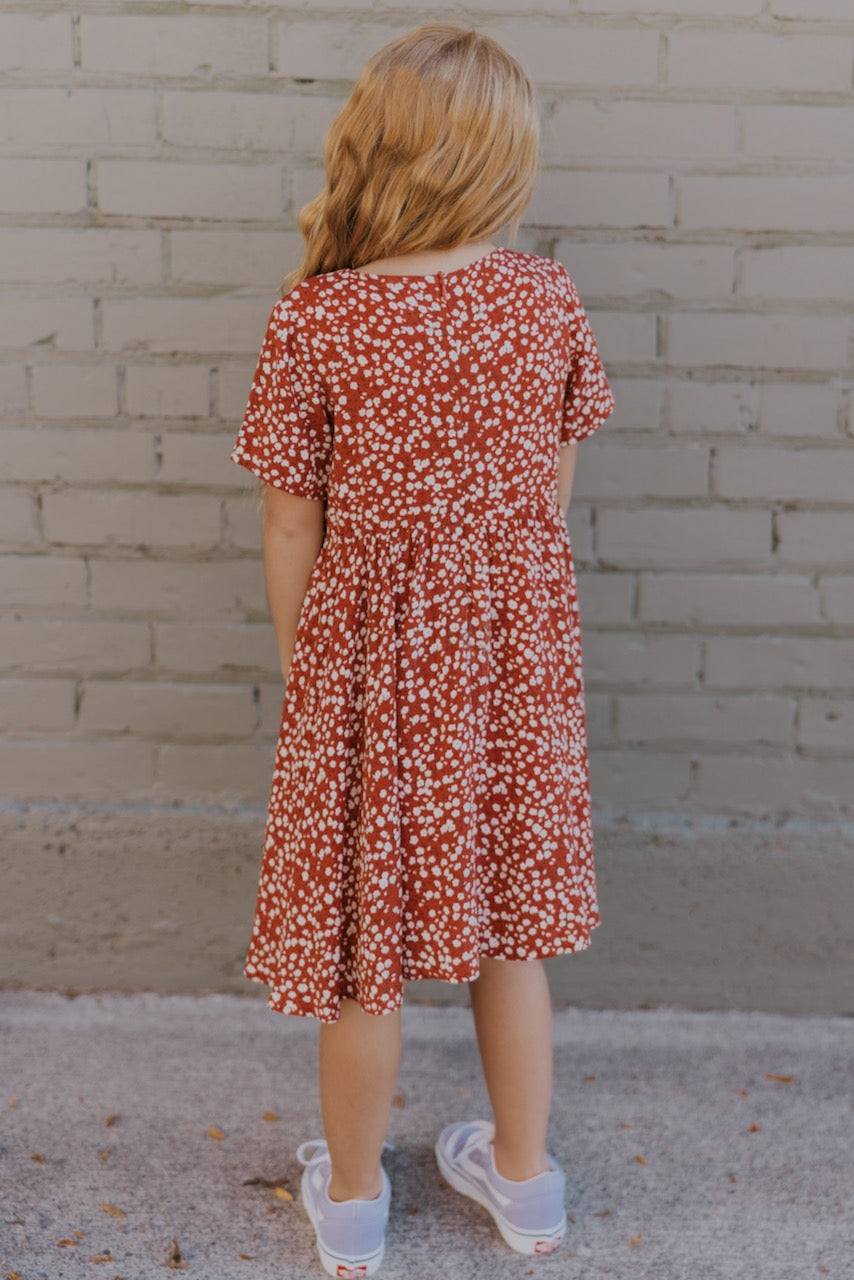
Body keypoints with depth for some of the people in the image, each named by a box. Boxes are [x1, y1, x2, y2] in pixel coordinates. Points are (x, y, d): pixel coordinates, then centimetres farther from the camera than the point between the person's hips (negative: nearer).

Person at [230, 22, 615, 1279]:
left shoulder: (315, 323, -18)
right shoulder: (550, 298, -7)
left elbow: (293, 528, -11)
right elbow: (554, 486, 3)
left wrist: (298, 664, 5)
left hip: (371, 656, -3)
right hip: (518, 649, 4)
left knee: (364, 943, 14)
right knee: (507, 917, 21)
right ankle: (525, 1176, 39)